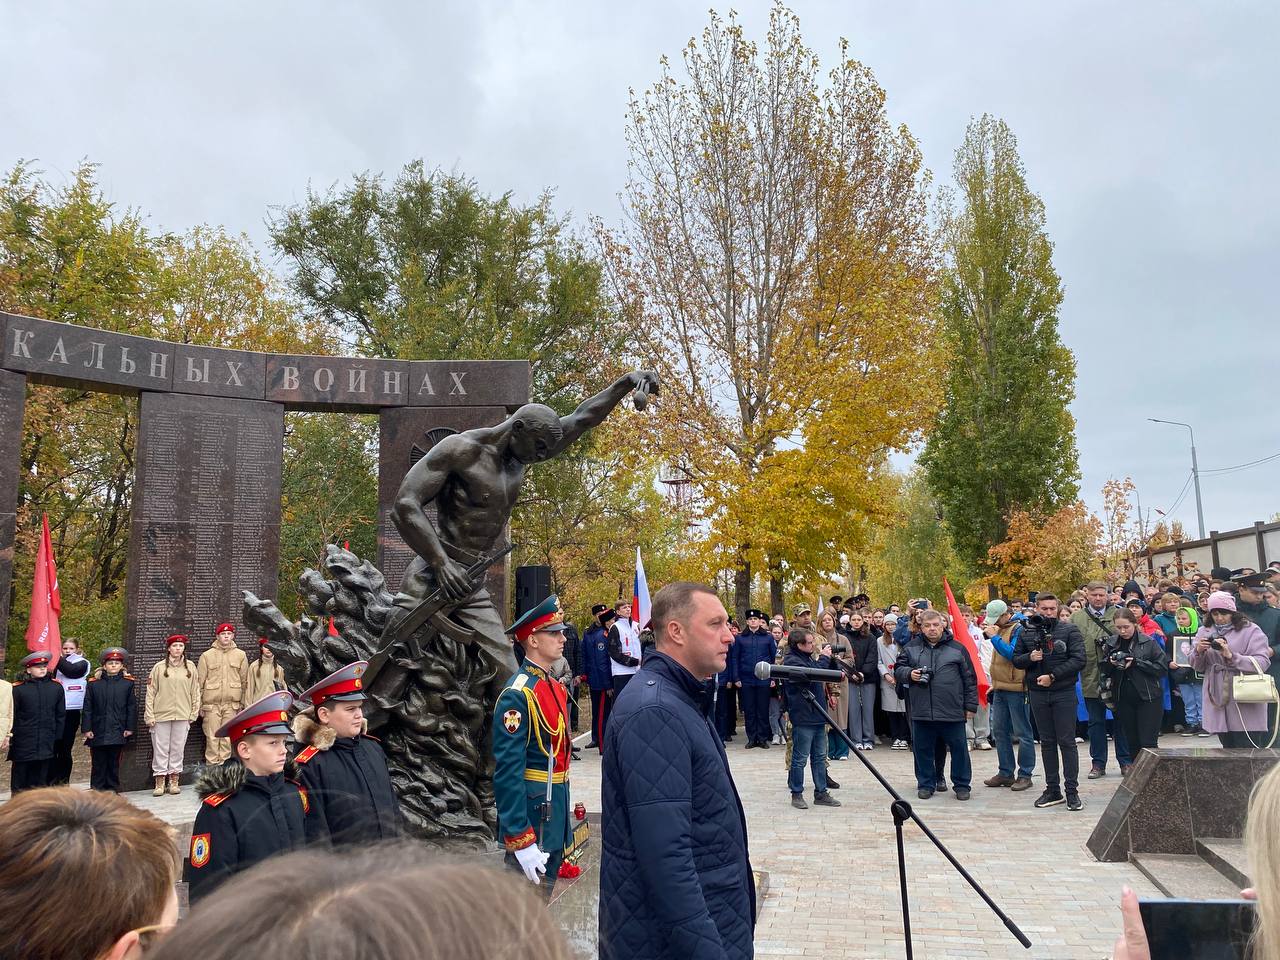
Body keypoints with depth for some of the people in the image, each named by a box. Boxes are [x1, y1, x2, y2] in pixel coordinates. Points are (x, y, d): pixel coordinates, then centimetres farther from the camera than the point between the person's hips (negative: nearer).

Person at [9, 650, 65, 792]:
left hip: (46, 746, 2)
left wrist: (57, 738, 6)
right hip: (23, 746, -2)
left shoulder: (56, 687, 5)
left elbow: (60, 715, 9)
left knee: (41, 780, 8)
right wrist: (10, 736, -4)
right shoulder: (18, 689, -3)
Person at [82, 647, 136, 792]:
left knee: (114, 762, 7)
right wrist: (86, 728, -1)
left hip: (118, 731, 0)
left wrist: (129, 728, -1)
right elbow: (87, 708, 4)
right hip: (98, 731, 0)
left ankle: (113, 789, 16)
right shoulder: (94, 684, 4)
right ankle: (96, 790, 14)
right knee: (98, 763, 5)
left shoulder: (128, 684, 3)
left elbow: (131, 708, 4)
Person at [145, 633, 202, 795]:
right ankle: (160, 783, 9)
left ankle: (174, 781, 15)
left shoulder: (190, 667, 6)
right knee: (160, 749, 2)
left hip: (182, 715, 1)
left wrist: (194, 713, 5)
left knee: (178, 748, 6)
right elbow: (150, 692, 0)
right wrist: (149, 716, -4)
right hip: (161, 714, -1)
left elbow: (195, 691, 9)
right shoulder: (159, 667, 1)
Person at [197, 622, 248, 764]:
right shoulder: (206, 656, 3)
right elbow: (199, 682, 4)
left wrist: (243, 703, 7)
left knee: (227, 738, 4)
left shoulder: (240, 655, 8)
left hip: (232, 704, 1)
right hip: (211, 704, -1)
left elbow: (245, 682, 11)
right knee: (212, 738, -2)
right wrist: (200, 705, 1)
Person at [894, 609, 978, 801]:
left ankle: (962, 785, 17)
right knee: (923, 749, 7)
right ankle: (926, 784, 21)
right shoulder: (911, 648, 9)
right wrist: (909, 674, -8)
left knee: (959, 747, 3)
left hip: (953, 712, -1)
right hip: (921, 711, 1)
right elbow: (898, 670, 14)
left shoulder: (957, 648, 5)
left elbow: (970, 679, 7)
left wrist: (970, 705, 4)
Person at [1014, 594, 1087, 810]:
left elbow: (1079, 660, -10)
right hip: (1038, 693, 3)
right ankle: (1053, 790, 17)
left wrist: (1053, 676, -15)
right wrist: (1030, 657, -12)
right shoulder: (1026, 631, 6)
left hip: (1064, 693, -3)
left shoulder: (1070, 629, -3)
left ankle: (1072, 791, 5)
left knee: (1067, 742, -1)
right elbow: (1016, 660, 10)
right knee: (1047, 742, 10)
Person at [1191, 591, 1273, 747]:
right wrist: (1198, 651, -8)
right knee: (1228, 748, 12)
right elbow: (1198, 667, 13)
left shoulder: (1250, 630, -3)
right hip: (1218, 699, 5)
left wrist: (1231, 656, -24)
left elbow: (1262, 663, -13)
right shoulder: (1205, 631, 11)